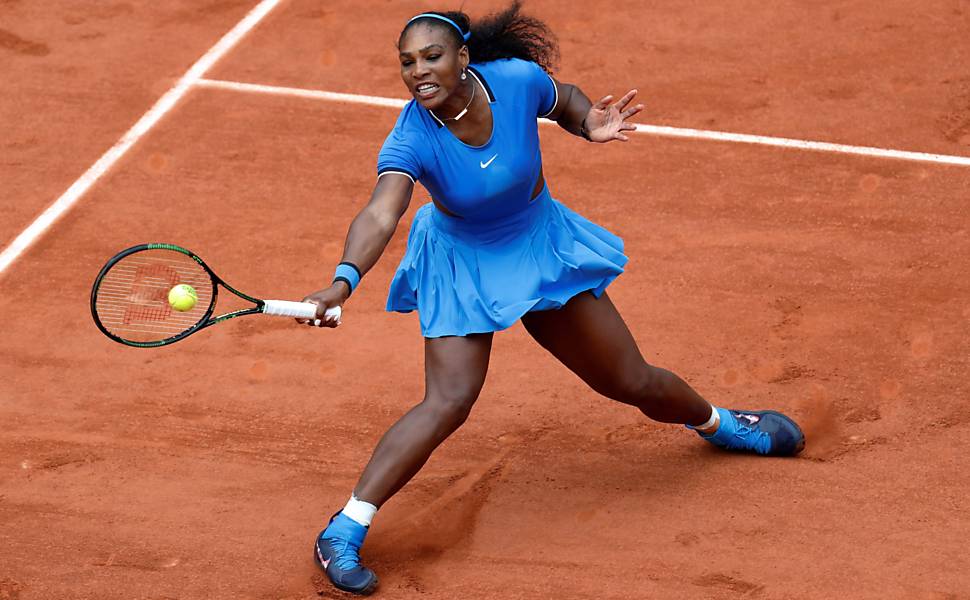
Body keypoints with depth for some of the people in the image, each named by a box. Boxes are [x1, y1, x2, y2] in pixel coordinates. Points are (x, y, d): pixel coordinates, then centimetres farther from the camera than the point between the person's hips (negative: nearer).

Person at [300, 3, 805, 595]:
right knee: (448, 402, -21)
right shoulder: (411, 140, -30)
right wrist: (344, 280, -64)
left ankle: (716, 423, 46)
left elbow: (565, 99, 1)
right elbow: (380, 215, -46)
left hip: (543, 249, 3)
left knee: (632, 382, 12)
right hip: (461, 265, -3)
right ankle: (343, 534, -15)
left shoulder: (518, 78, -23)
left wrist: (591, 123, -22)